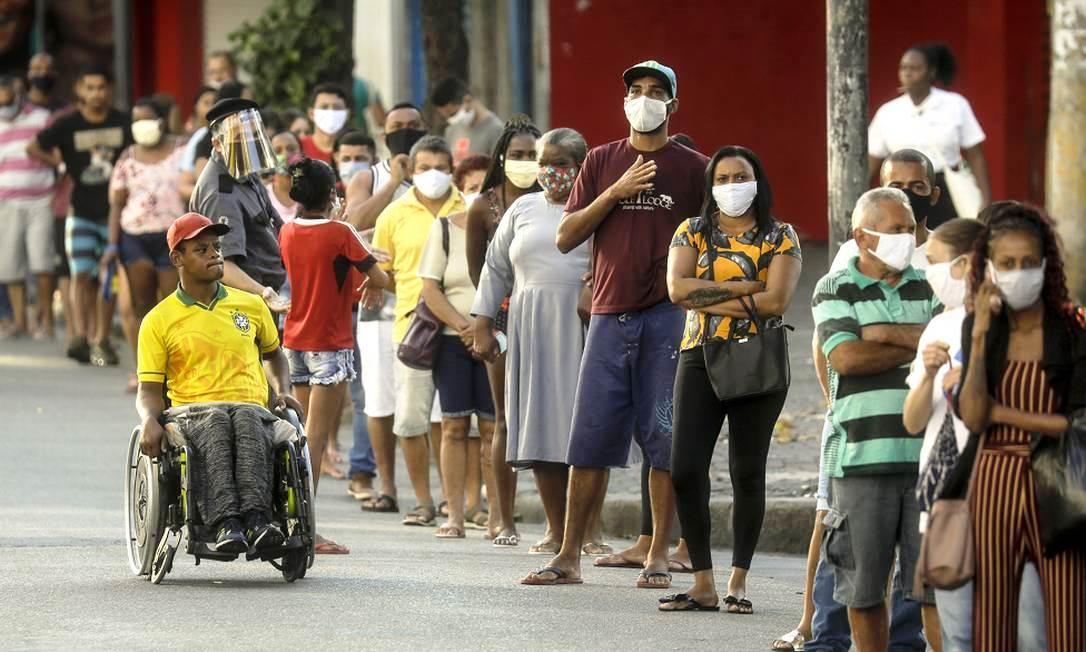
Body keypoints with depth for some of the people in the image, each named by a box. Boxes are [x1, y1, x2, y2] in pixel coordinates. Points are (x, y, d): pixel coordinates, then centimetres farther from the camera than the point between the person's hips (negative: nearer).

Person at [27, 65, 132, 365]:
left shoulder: (123, 124, 1)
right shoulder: (67, 125, -2)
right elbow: (34, 148, 4)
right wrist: (62, 165, 0)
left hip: (113, 212, 1)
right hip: (80, 212, -1)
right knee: (81, 274, -12)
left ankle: (101, 340, 11)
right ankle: (80, 337, -18)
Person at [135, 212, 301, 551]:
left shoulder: (251, 306, 20)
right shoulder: (159, 320, 12)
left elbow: (274, 353, 37)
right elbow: (149, 389, 9)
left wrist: (283, 392, 17)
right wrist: (149, 421, -13)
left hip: (251, 407, 2)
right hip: (190, 410, -1)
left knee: (246, 420, -37)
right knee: (215, 422, -39)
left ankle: (256, 517, -54)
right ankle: (226, 523, -55)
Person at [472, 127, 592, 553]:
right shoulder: (524, 209, 18)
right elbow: (497, 268, 20)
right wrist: (482, 325, 14)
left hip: (586, 329, -3)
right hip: (533, 330, 3)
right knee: (542, 428, -1)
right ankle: (555, 530, 5)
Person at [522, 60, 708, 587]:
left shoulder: (693, 168, 5)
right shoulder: (602, 162, 11)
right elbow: (565, 238, 6)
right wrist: (616, 192, -6)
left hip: (668, 317, -2)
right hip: (609, 313, 2)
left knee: (665, 440, -3)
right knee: (591, 439, 2)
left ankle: (658, 556, 4)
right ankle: (569, 556, 6)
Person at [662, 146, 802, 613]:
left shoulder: (780, 238, 4)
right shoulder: (692, 233, 9)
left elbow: (776, 300, -12)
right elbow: (677, 288, -7)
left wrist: (708, 297, -9)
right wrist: (744, 287, -11)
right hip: (700, 360, 2)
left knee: (747, 472, 2)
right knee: (685, 469, -7)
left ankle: (738, 583, 8)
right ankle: (702, 583, 0)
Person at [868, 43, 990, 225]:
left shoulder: (955, 105, 1)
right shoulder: (887, 113, 6)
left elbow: (975, 157, 2)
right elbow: (870, 164, 10)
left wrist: (986, 202, -4)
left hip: (947, 197, -2)